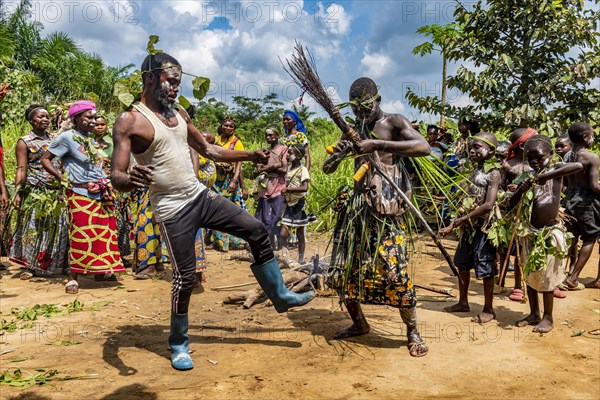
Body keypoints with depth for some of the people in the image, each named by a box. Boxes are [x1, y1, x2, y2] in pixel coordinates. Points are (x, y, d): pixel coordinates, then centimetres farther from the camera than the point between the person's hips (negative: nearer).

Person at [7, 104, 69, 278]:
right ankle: (31, 267, 8)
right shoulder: (24, 142, 3)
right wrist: (18, 193, -11)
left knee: (57, 229, 4)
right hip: (35, 192, -3)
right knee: (33, 228, -1)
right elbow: (21, 169, -4)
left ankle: (58, 265, 14)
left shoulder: (55, 138, 15)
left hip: (57, 192, 4)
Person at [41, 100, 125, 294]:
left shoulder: (91, 138, 14)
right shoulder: (67, 137, -7)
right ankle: (73, 277, 6)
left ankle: (101, 270, 25)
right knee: (81, 236, -5)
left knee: (104, 233, 11)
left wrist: (107, 185, 13)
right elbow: (45, 159, -5)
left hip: (102, 194, 7)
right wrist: (62, 178, -10)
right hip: (82, 196, -7)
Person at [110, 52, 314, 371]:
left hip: (201, 196, 7)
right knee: (185, 277, 0)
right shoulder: (129, 121, -11)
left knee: (257, 231, 3)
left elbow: (207, 149, 18)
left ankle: (280, 296, 18)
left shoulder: (179, 113, 10)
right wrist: (131, 180, -43)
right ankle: (178, 344, 24)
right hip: (173, 210, -7)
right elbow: (116, 176, -18)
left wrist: (249, 156, 10)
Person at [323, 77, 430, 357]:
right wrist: (337, 153, -4)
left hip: (385, 205, -6)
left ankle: (413, 332, 9)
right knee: (343, 268, 8)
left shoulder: (394, 123, 3)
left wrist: (378, 145, -21)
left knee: (394, 270, -12)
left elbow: (424, 147, -16)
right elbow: (327, 169, 19)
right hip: (356, 203, 6)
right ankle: (359, 323, 29)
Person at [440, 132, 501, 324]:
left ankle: (488, 309, 16)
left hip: (484, 226, -8)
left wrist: (461, 220, -22)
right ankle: (463, 302, 31)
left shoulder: (493, 173, -12)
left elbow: (488, 205, -22)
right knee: (462, 264, 16)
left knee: (486, 269, 2)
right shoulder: (474, 171, 11)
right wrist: (454, 224, -1)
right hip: (469, 226, 8)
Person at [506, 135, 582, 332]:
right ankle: (534, 314, 28)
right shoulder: (529, 179, 3)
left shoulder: (555, 170, -7)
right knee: (530, 275, 13)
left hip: (551, 232, -5)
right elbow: (512, 204, 2)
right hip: (531, 233, 5)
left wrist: (547, 175, -33)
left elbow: (579, 166, -29)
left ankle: (547, 317, 19)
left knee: (547, 277, 3)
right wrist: (521, 190, -17)